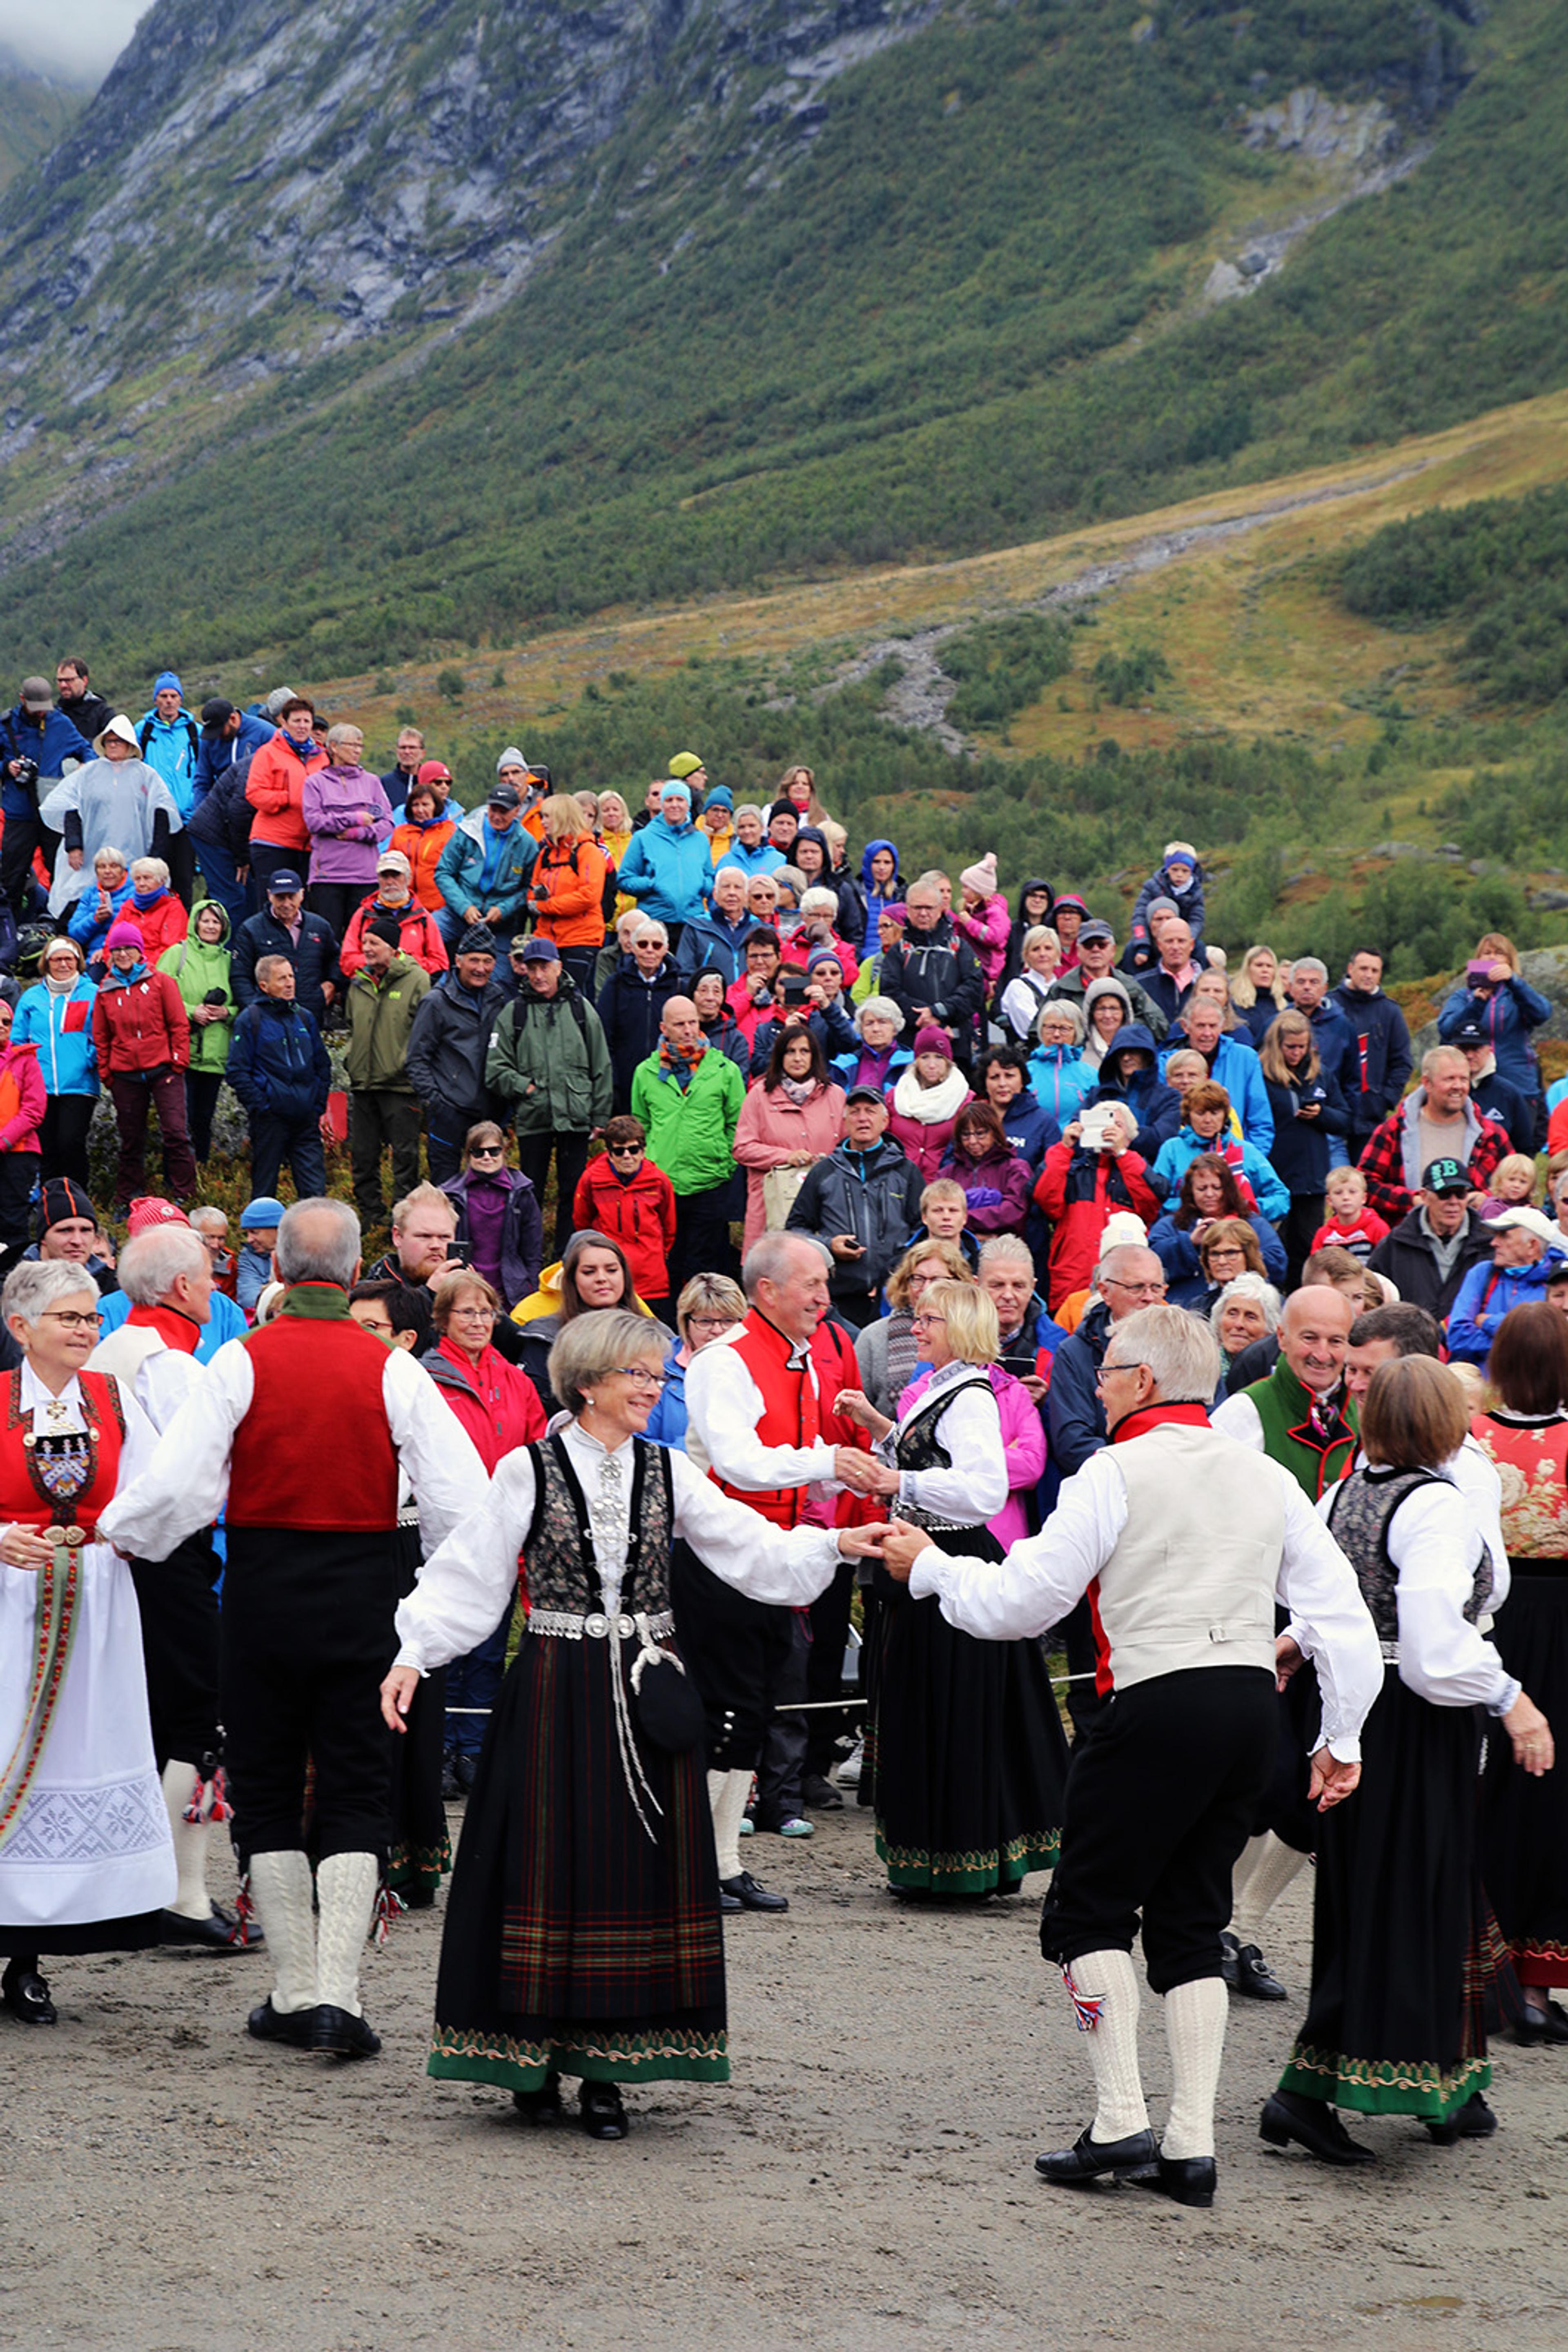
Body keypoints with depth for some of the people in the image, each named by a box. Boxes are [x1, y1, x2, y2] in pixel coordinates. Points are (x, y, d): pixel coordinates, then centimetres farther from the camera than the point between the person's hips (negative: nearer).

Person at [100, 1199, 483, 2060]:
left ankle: (294, 1992, 13)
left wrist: (119, 1533, 10)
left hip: (261, 1591, 0)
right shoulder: (392, 1369, -4)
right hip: (363, 1592, 0)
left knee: (267, 1794, 12)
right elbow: (461, 1494, -6)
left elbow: (175, 1482, -10)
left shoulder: (241, 1361, -7)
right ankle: (336, 1994, -5)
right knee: (355, 1795, 5)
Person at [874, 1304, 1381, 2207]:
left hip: (1162, 1703, -6)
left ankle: (1121, 2123, -3)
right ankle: (1192, 2145, 8)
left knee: (1091, 1908, 6)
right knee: (1191, 1920, 13)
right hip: (1252, 1703, 6)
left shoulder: (1118, 1473, -5)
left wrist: (928, 1567, 13)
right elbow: (1343, 1615, 11)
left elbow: (1022, 1602, -3)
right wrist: (1342, 1738, 18)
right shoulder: (1266, 1478, 13)